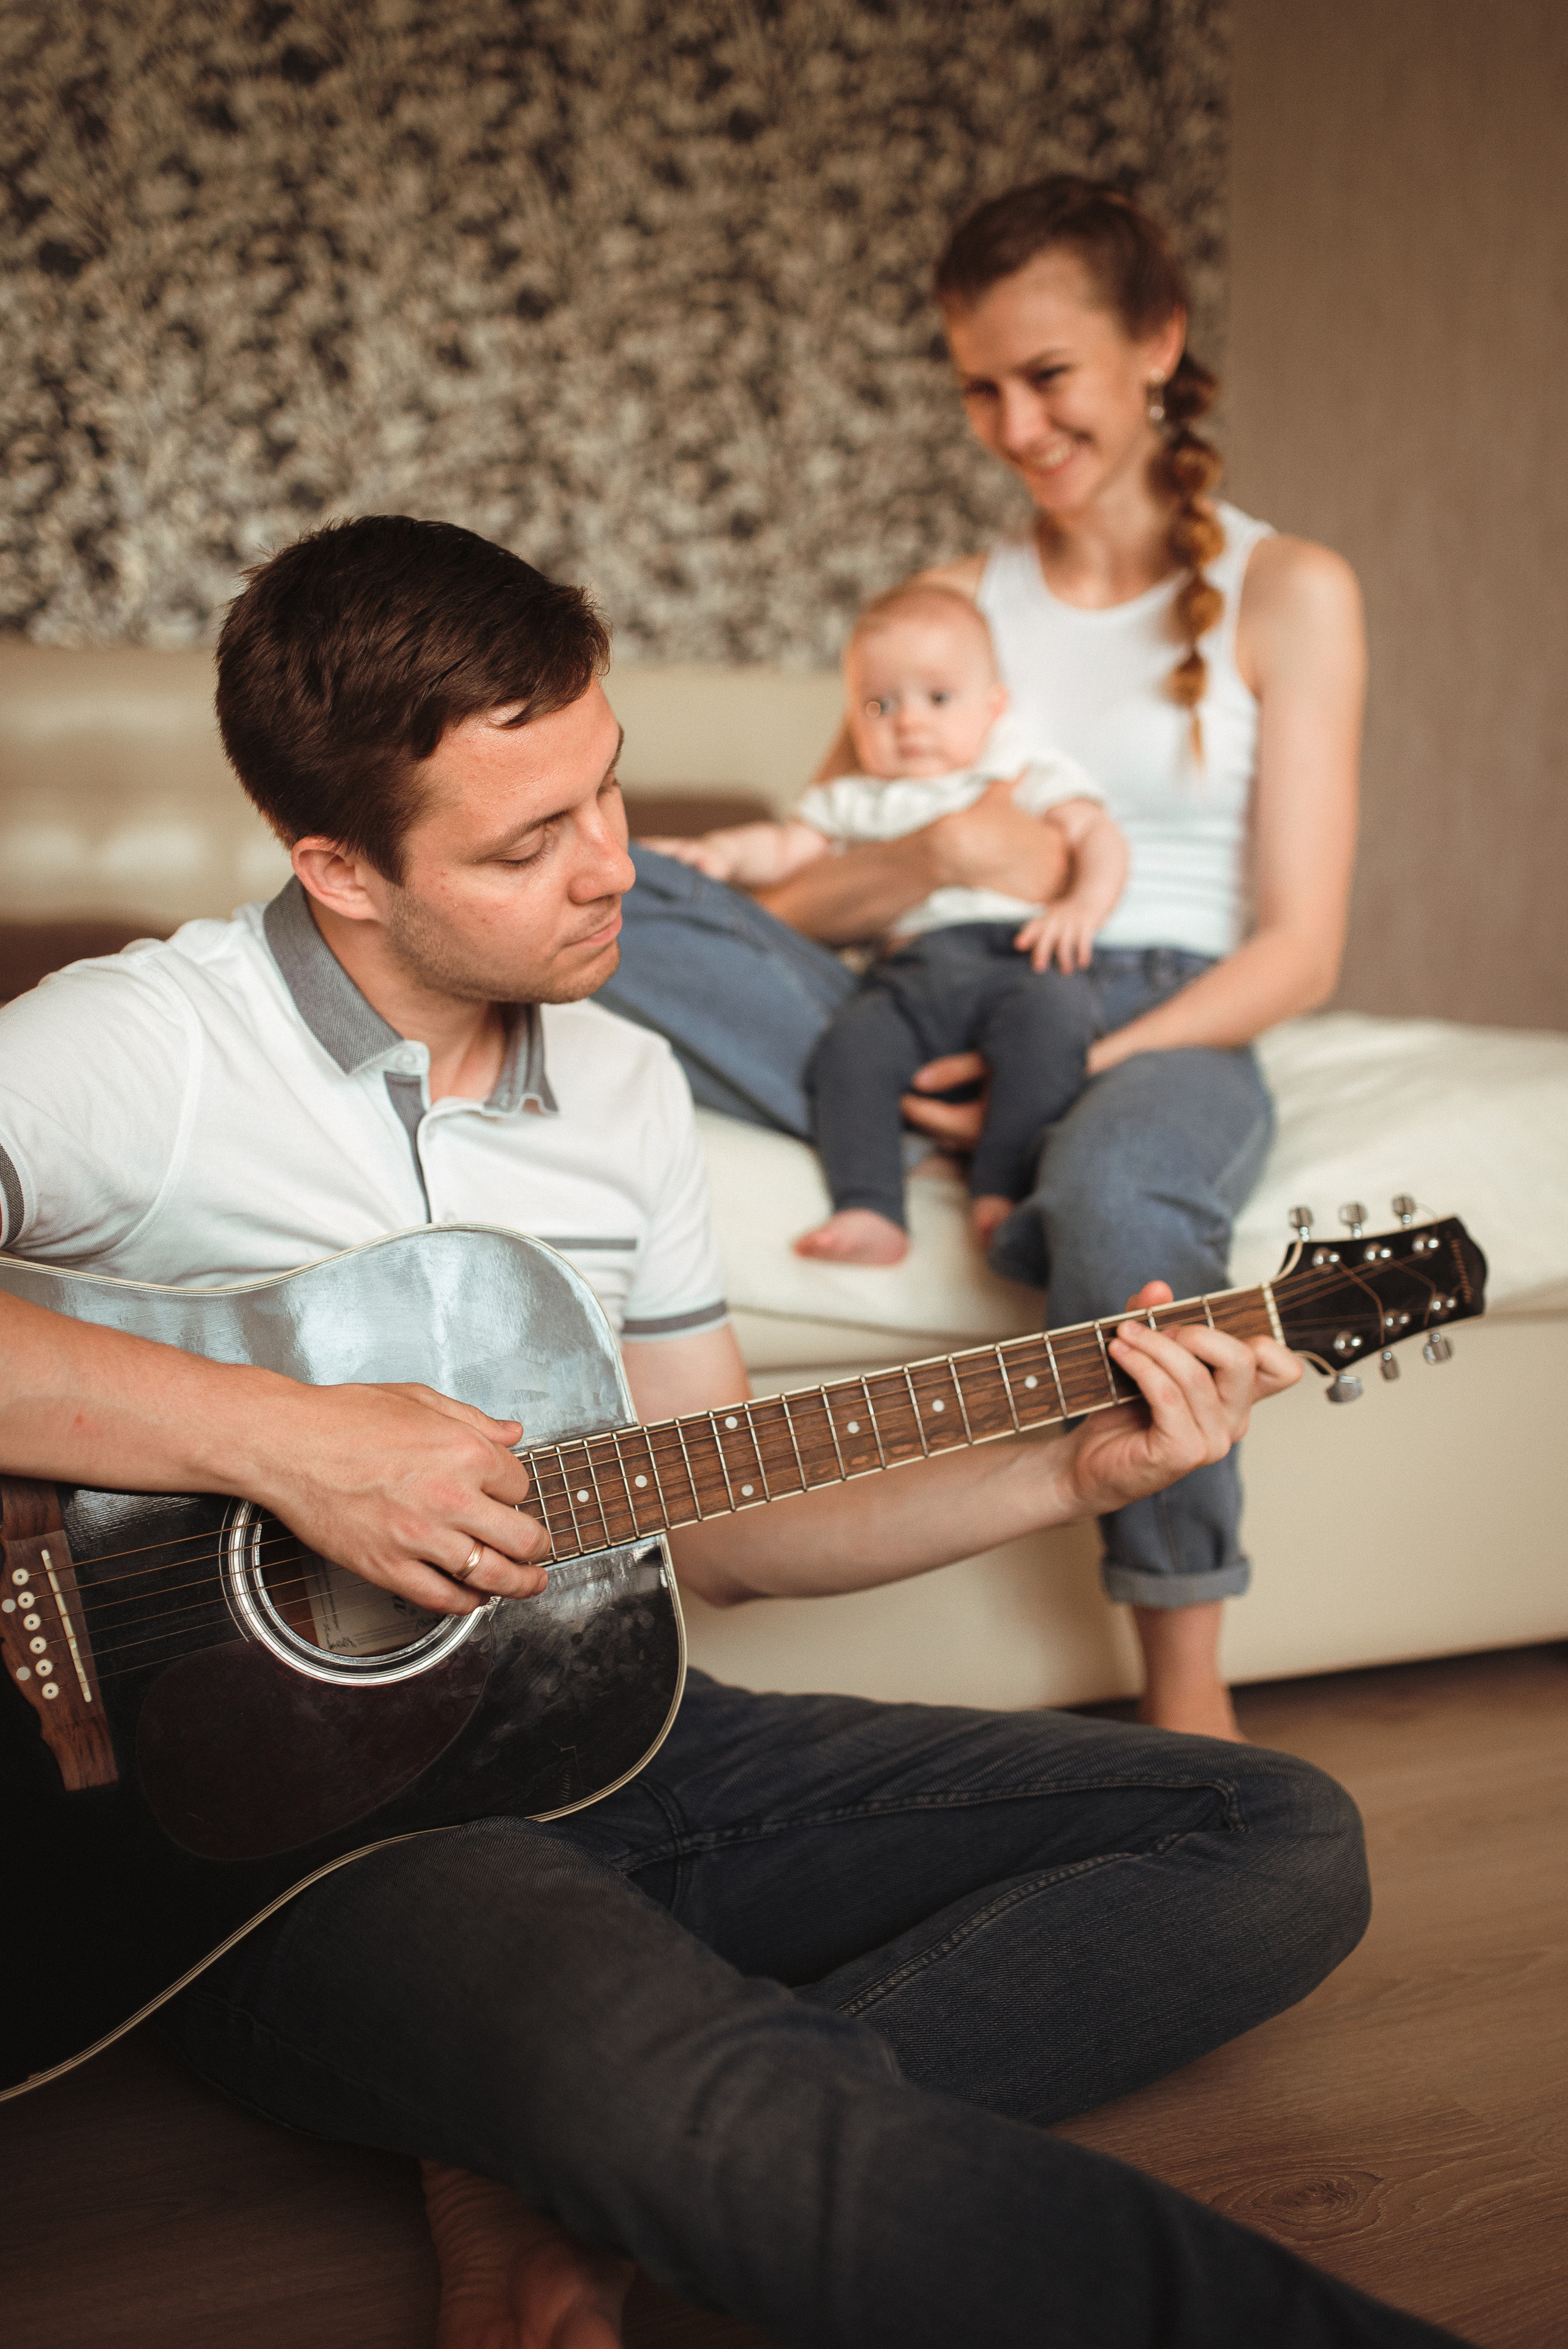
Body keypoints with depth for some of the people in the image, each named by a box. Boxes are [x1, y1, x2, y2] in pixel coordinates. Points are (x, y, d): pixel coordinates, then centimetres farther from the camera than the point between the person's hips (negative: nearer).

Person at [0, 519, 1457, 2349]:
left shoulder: (628, 1088, 11)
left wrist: (1071, 1472, 5)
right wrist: (276, 1439, -27)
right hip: (288, 1805, -7)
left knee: (1284, 1843, -3)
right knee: (723, 2122, -40)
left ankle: (566, 2179, -15)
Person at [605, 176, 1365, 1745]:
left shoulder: (1286, 595, 6)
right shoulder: (959, 601, 18)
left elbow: (1298, 951, -2)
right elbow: (789, 900, 15)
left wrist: (1077, 1070, -16)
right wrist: (921, 865, -8)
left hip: (1163, 1038, -3)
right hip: (943, 1030, 3)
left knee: (1114, 1192, -40)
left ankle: (1187, 1699, -26)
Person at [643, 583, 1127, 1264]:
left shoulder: (1029, 782, 23)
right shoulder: (852, 803, 31)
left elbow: (1100, 839, 11)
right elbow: (784, 848, 19)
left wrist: (1082, 905, -10)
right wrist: (721, 853, -3)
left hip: (1015, 950, -2)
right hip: (909, 965, 2)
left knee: (1053, 1005, -36)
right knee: (852, 1041, -29)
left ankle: (1001, 1187, -32)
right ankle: (871, 1212, -35)